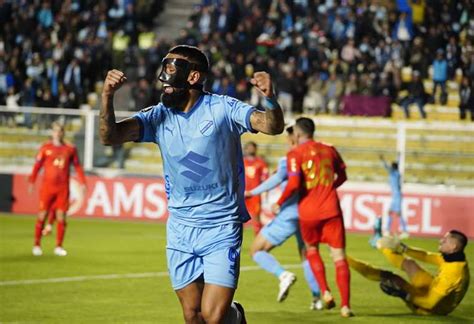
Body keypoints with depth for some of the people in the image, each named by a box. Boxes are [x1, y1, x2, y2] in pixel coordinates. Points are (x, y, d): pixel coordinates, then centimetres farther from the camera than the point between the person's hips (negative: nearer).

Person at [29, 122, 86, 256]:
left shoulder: (70, 148, 6)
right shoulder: (46, 148, 2)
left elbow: (77, 166, 11)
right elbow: (37, 165, 1)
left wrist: (83, 182, 4)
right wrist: (31, 182, -6)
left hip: (63, 187, 1)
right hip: (47, 186, -1)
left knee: (61, 216, 0)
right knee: (42, 214, -1)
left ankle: (58, 247, 8)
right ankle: (37, 245, 6)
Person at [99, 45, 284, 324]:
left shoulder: (223, 109, -9)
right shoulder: (159, 117, 1)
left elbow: (272, 126, -20)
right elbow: (109, 136, -8)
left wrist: (270, 98, -41)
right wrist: (108, 96, -25)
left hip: (222, 229, -4)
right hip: (180, 231, 4)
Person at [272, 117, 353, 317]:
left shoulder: (295, 154, -4)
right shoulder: (329, 150, 10)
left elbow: (294, 183, -16)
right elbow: (342, 176, 22)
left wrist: (279, 203, -2)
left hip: (308, 211, -2)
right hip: (331, 209, 2)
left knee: (311, 251, 23)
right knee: (339, 257, 0)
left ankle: (325, 292, 7)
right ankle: (345, 306, -10)